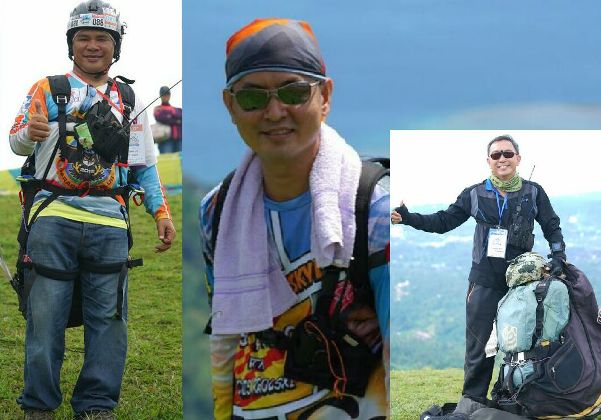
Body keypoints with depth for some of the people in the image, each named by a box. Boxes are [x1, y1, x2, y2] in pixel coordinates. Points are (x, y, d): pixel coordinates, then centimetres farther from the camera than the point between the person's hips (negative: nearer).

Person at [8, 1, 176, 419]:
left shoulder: (129, 100, 18)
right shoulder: (48, 89, 9)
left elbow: (145, 163, 20)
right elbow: (16, 142, 4)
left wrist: (162, 212, 11)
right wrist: (29, 133, -20)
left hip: (109, 222, 3)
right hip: (53, 217, -2)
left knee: (108, 318, 1)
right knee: (46, 316, -3)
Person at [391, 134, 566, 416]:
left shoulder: (533, 192, 3)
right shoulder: (475, 194, 3)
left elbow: (552, 227, 7)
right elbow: (443, 221, 5)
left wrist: (558, 253, -11)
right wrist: (408, 218, -7)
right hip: (485, 279, 0)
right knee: (479, 340, -1)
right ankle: (472, 399, 7)